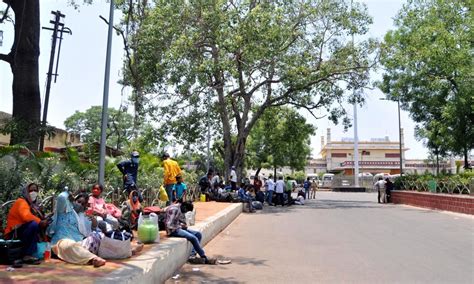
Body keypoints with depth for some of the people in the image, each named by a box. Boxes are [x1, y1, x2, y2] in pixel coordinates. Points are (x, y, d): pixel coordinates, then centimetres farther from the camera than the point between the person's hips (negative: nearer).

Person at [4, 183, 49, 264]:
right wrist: (40, 222, -31)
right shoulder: (21, 202, -11)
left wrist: (44, 220, -12)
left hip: (23, 231, 9)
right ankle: (27, 255, -26)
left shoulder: (33, 204, 15)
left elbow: (37, 217, 6)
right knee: (34, 224, -31)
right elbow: (26, 215, -30)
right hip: (14, 232, -9)